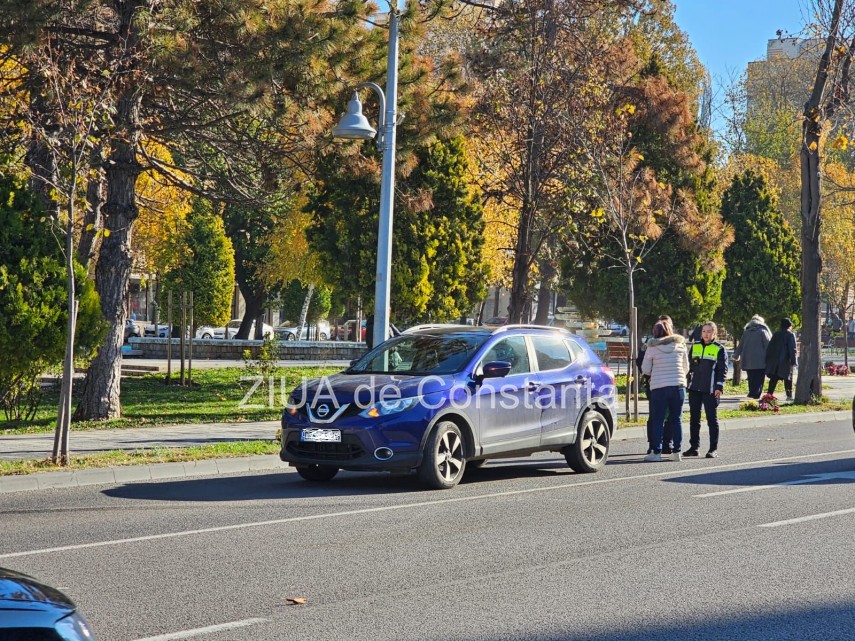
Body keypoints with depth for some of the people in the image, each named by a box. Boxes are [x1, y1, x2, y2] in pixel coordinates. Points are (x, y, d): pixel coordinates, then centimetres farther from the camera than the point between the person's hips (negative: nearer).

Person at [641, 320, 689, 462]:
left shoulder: (652, 348, -4)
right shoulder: (680, 345, 4)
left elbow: (645, 369, 0)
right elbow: (686, 367, 11)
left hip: (659, 387, -2)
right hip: (678, 386, 3)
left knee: (657, 421, 3)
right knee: (676, 420, 9)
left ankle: (657, 452, 0)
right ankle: (676, 452, 9)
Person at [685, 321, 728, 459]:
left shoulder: (719, 349, -1)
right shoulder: (695, 346, 11)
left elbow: (723, 370, -4)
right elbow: (689, 365, 16)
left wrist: (719, 387, -11)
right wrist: (687, 383, 10)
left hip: (710, 390, -5)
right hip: (694, 388, 5)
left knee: (712, 419, -1)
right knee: (694, 418, 8)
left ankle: (713, 449, 3)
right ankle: (694, 447, 16)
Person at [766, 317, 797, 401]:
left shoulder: (776, 334, 11)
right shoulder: (790, 335, -6)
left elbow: (770, 348, 12)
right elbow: (792, 349, -10)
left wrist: (767, 360, 15)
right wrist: (794, 361, -10)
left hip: (774, 362, 5)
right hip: (786, 362, -5)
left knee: (774, 378, 5)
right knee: (788, 378, 4)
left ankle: (769, 393, -3)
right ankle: (789, 395, 3)